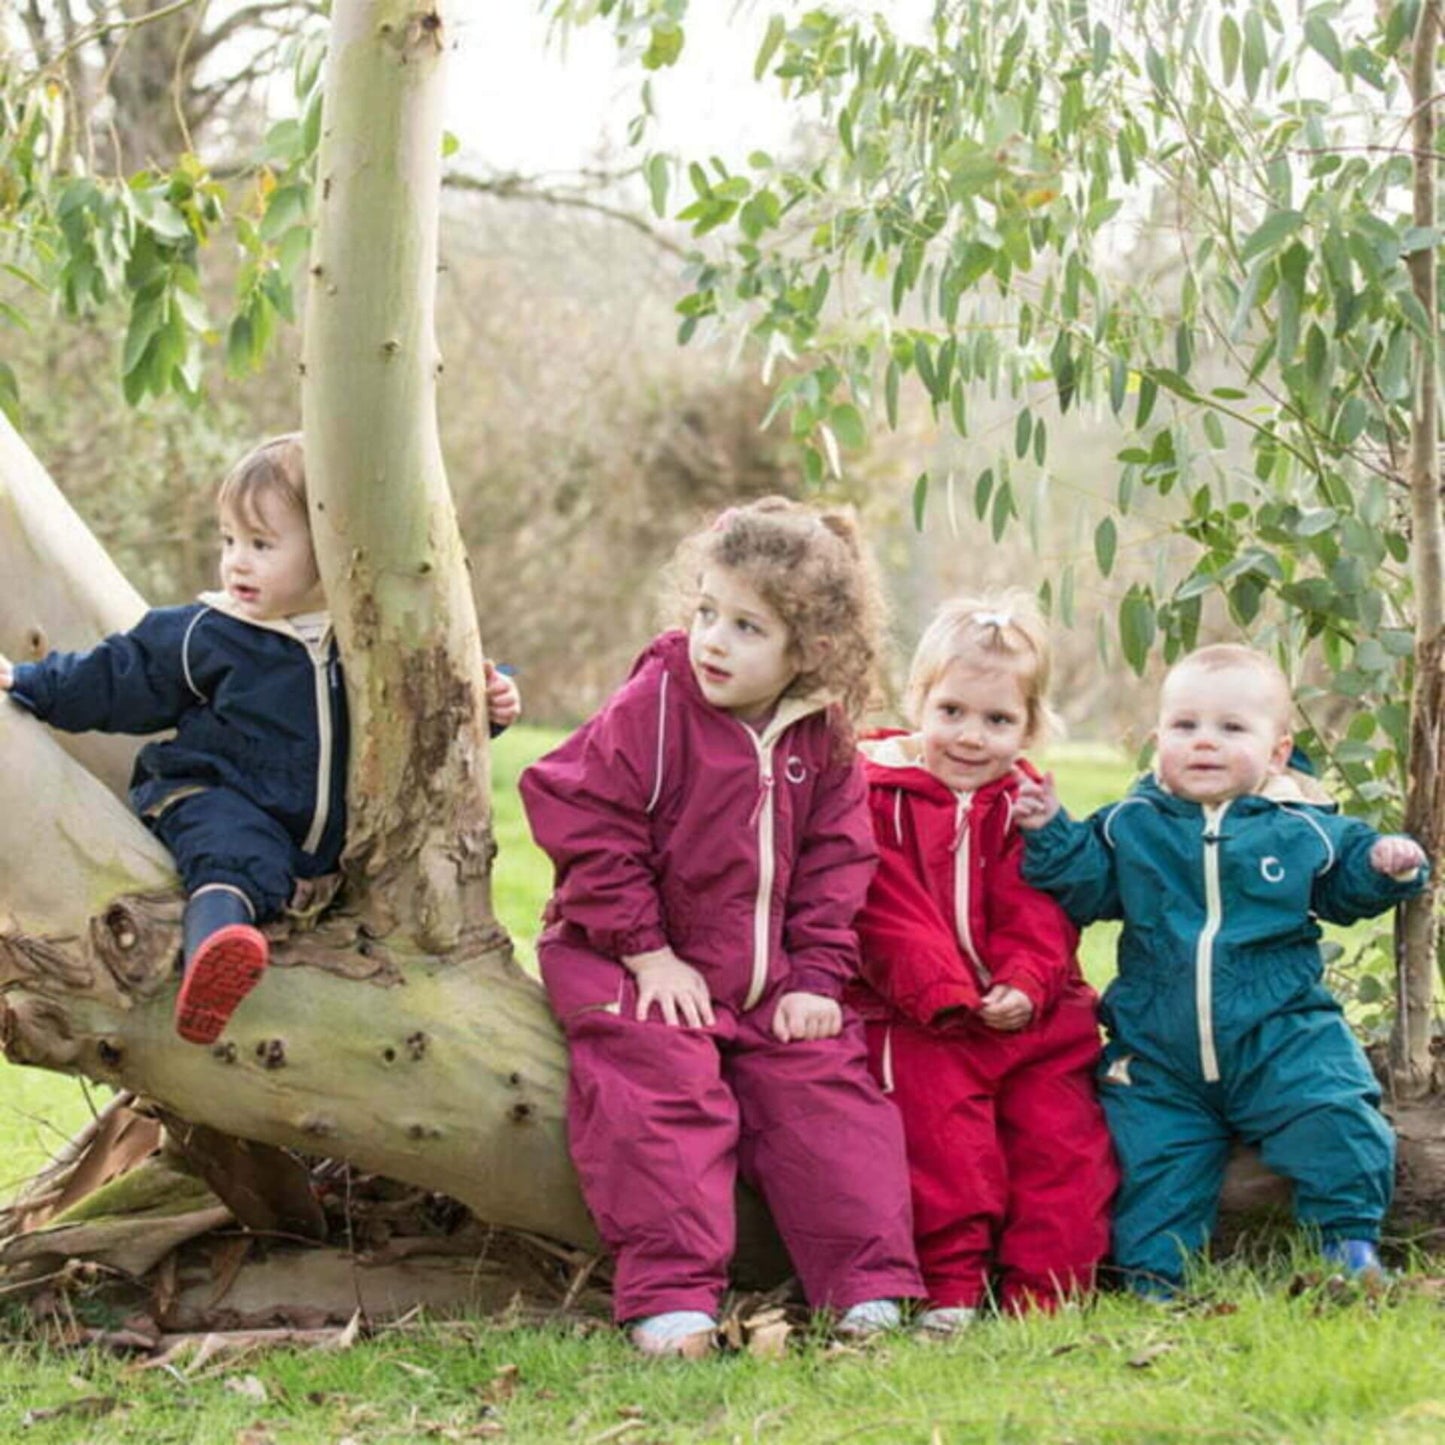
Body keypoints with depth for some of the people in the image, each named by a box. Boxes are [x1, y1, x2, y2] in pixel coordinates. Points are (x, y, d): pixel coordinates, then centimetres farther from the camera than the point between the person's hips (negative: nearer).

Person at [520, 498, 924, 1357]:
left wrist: (817, 977, -3)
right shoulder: (653, 707, -13)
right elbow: (585, 824, -15)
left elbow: (836, 866, 8)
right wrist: (647, 953, -16)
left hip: (769, 978, 4)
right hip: (635, 964, -4)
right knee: (666, 1090, -22)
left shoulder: (822, 739, 1)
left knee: (828, 1088, -6)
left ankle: (871, 1287, -1)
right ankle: (670, 1298, -22)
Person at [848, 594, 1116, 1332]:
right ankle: (950, 1285, -10)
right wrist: (948, 994, -19)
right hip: (921, 1021, -4)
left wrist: (1024, 987, -15)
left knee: (1061, 1130, -5)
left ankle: (1047, 1291, 3)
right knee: (940, 1124, -20)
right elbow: (888, 915, -10)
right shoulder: (876, 794, -1)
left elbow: (1041, 913, 4)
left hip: (1029, 1015, 4)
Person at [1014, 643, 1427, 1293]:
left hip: (1283, 1043, -1)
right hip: (1156, 1055, 1)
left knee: (1334, 1119, -14)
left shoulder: (1302, 829, 2)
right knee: (1151, 1160, 1)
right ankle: (1154, 1280, 16)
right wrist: (1049, 832, -8)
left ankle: (1349, 1239, 7)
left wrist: (1387, 864, -5)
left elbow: (1346, 884, 14)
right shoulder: (1130, 826, 2)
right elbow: (1081, 888, 4)